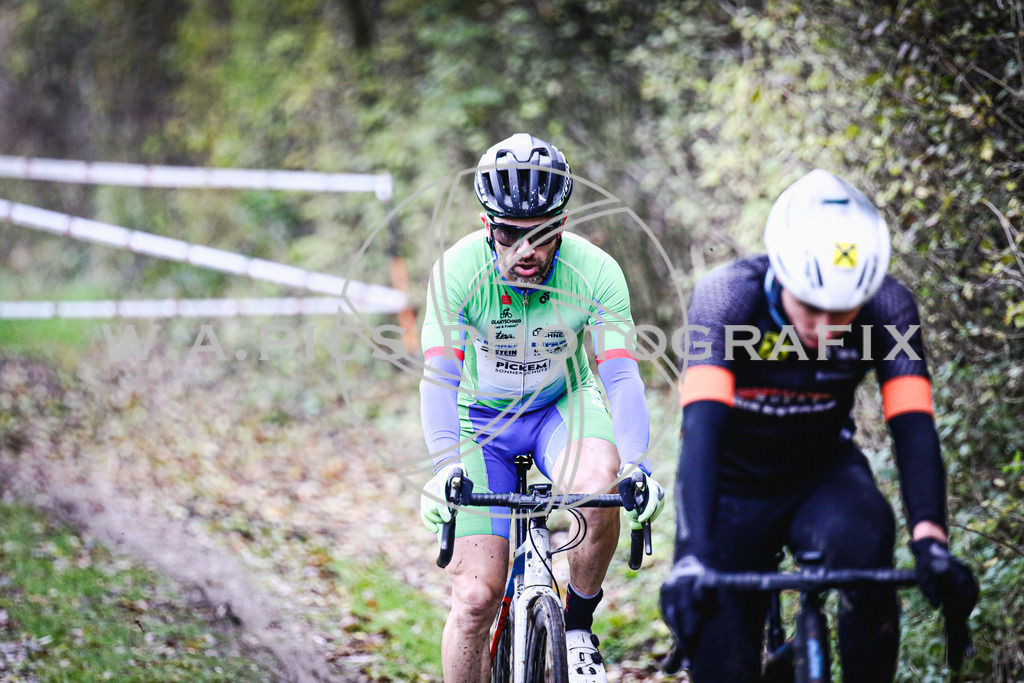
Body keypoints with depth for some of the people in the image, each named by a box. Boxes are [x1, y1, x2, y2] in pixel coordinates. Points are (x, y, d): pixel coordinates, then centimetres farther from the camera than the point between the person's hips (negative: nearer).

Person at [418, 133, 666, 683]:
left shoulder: (595, 272, -24)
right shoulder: (458, 270, -26)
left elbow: (621, 378, -27)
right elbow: (439, 379, -31)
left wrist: (636, 466, -43)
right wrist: (445, 467, -46)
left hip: (562, 406, 0)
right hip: (482, 419, 0)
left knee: (598, 485, -34)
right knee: (477, 596, -11)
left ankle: (579, 624, -8)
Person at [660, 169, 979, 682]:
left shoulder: (888, 308, -23)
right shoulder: (725, 297, -30)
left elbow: (913, 426, -31)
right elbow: (702, 425, -41)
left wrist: (930, 539, -48)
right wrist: (692, 556, -53)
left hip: (821, 473, 1)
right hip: (731, 484, -1)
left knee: (864, 540, -32)